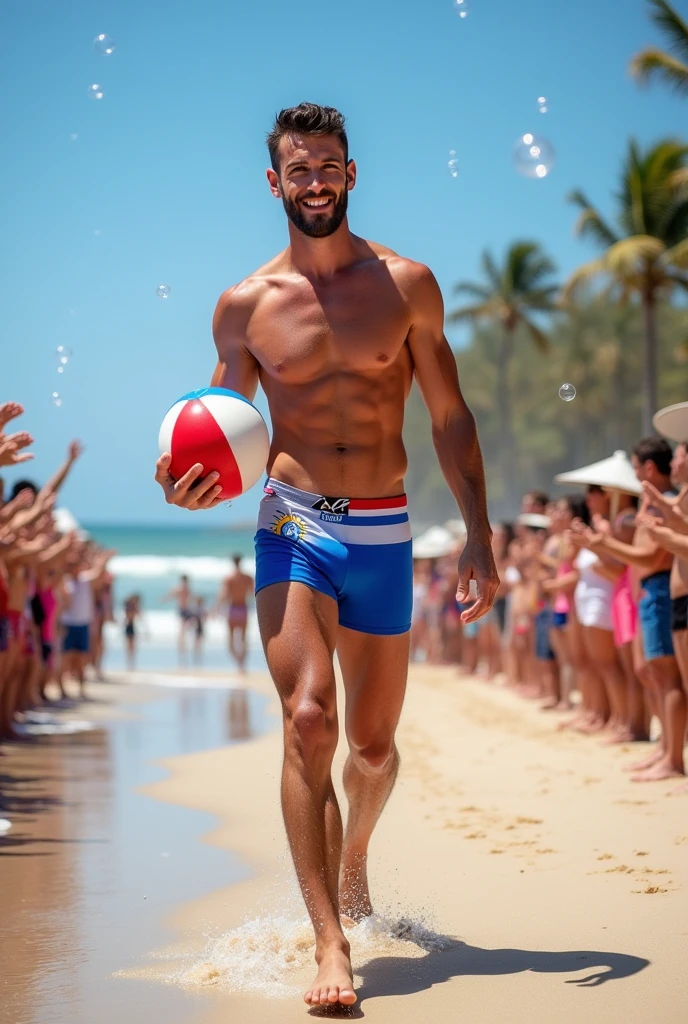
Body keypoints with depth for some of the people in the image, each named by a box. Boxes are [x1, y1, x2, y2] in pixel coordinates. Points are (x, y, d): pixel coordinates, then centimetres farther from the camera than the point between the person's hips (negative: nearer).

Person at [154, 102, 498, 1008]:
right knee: (307, 719, -20)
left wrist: (479, 535, -1)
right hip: (293, 526, -1)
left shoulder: (406, 284, 2)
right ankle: (329, 944, -17)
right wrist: (193, 485, -12)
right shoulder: (245, 304, 2)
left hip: (383, 534, 1)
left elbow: (449, 416, 5)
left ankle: (353, 857, 44)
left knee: (374, 741, 11)